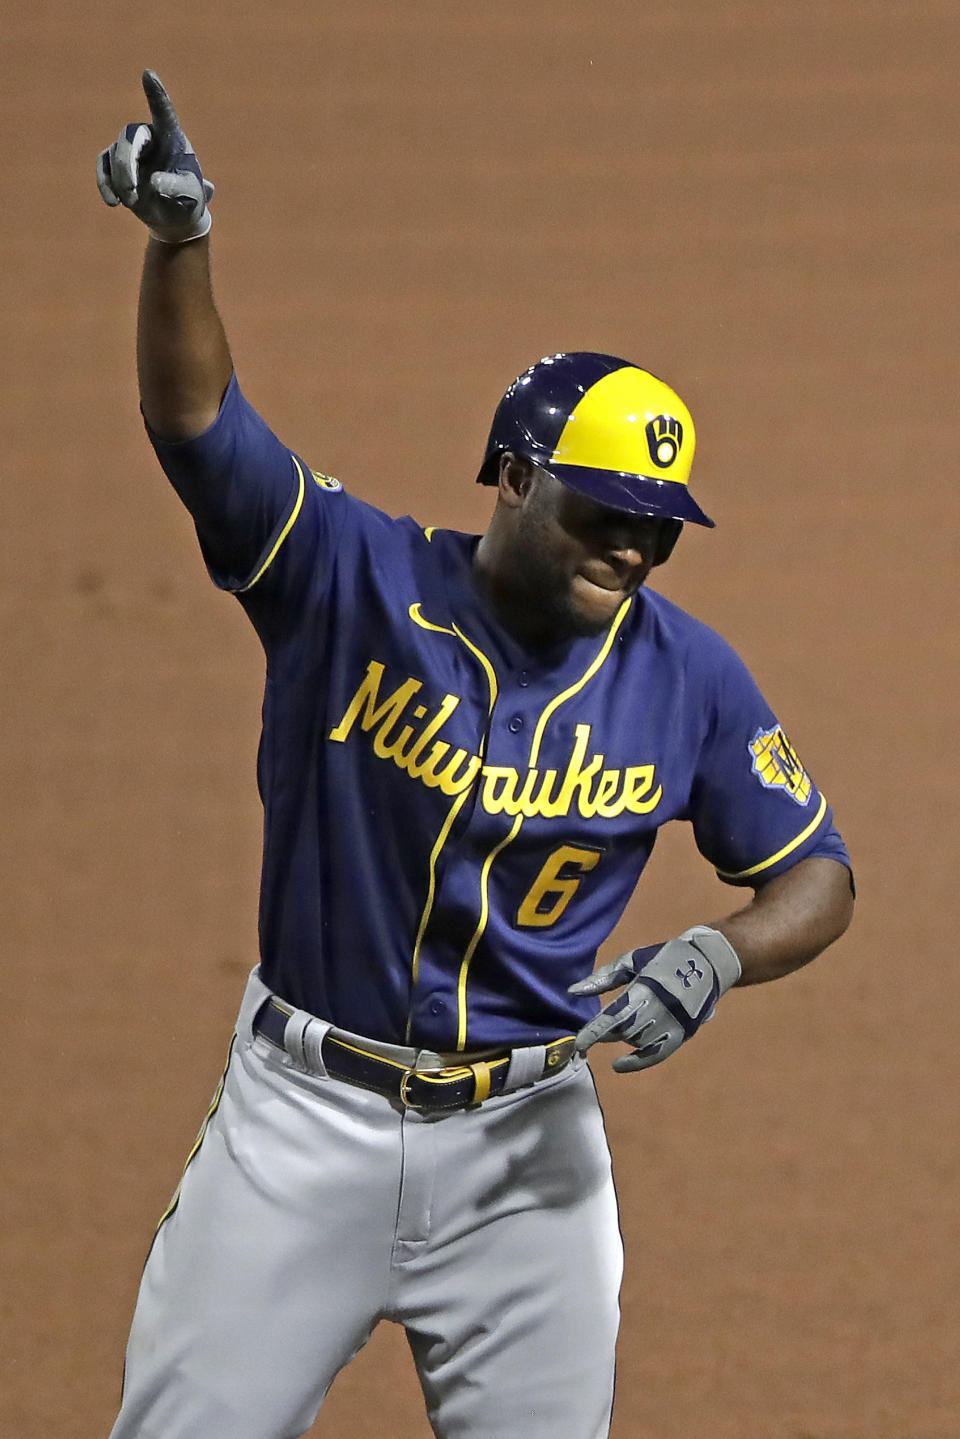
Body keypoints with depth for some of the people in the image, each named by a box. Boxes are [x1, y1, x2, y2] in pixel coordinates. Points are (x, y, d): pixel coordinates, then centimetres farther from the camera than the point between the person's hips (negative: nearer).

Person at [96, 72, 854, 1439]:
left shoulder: (688, 676, -3)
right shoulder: (354, 579, -9)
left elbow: (817, 875, 5)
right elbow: (196, 418, -22)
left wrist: (716, 955, -17)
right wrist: (180, 238, -39)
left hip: (526, 1144, 2)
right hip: (306, 1115, -2)